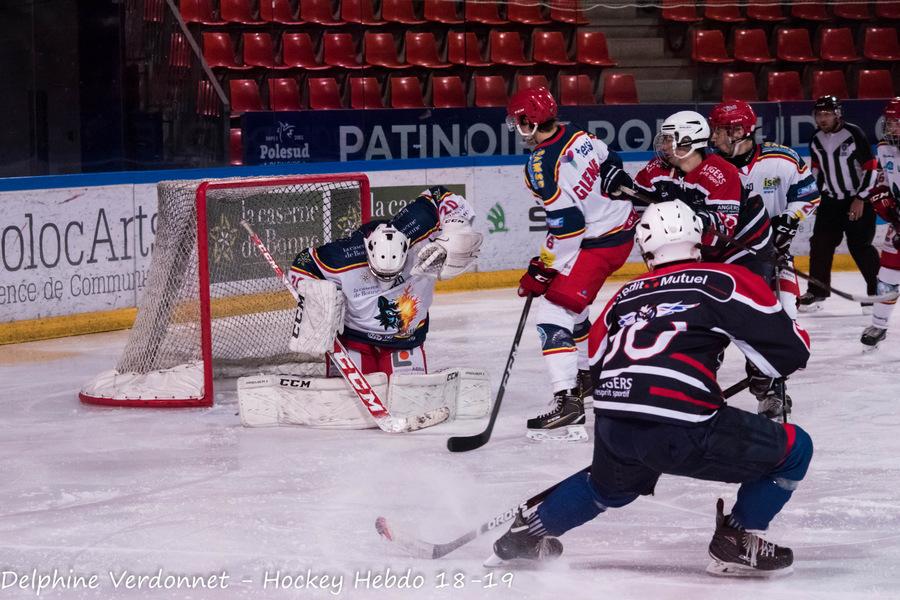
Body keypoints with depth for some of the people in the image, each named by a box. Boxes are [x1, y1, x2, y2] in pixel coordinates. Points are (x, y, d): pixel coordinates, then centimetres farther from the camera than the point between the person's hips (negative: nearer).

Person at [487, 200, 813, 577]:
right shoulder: (726, 280, 6)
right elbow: (791, 352, 5)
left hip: (611, 429, 6)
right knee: (793, 450, 11)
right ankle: (735, 543, 10)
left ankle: (525, 534, 49)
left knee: (610, 488, 40)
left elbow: (595, 365, 31)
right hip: (680, 431, -6)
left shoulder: (626, 295, 22)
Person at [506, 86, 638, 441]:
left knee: (554, 313, -13)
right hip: (623, 227, 10)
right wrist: (625, 191, 32)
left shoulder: (542, 165, -23)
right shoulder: (575, 136, 1)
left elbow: (566, 225, -24)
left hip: (598, 244, -10)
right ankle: (584, 375, 45)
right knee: (571, 301, 28)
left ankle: (568, 403, -24)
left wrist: (541, 271, -17)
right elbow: (609, 163, 16)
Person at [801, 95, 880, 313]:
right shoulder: (816, 140, 3)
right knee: (820, 244, 0)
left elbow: (871, 167, -14)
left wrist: (861, 199, -16)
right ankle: (816, 291, 7)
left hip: (858, 199, -6)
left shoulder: (854, 134, -16)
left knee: (860, 246, -6)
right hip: (831, 200, 6)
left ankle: (878, 288, 7)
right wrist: (821, 191, 15)